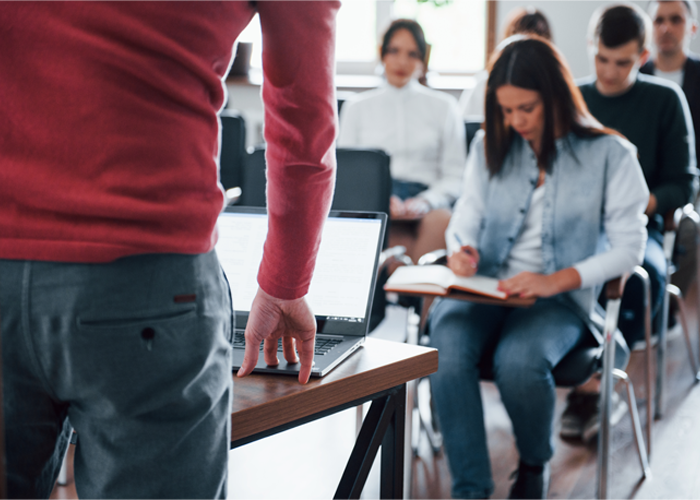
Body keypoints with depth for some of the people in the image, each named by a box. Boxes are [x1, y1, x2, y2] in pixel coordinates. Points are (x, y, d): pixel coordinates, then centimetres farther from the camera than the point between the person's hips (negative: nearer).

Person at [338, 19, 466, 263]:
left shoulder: (444, 107, 20)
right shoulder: (356, 107, 21)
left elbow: (455, 175, 12)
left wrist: (424, 202, -10)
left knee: (441, 220, -39)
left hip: (424, 198, 0)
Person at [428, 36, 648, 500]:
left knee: (518, 361, -34)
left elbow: (628, 247, -3)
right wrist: (463, 250, -9)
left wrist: (558, 280, -16)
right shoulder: (489, 146, 13)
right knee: (446, 353, -31)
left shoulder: (609, 154, 1)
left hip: (560, 298, -3)